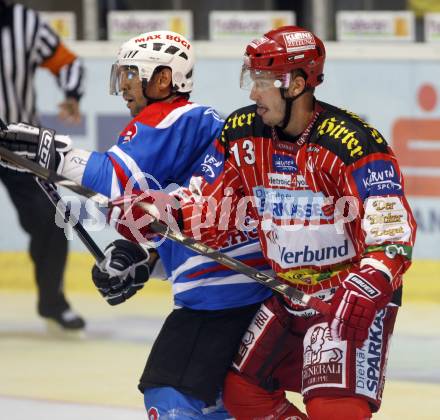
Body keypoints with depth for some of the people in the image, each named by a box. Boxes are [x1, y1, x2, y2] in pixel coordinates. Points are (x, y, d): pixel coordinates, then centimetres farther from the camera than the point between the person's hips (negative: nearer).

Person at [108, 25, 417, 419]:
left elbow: (392, 236, -26)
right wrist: (155, 211, -11)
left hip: (355, 295, -8)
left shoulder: (353, 143, -23)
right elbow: (215, 211, 5)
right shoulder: (245, 134, -1)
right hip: (289, 294, 8)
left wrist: (367, 290, -41)